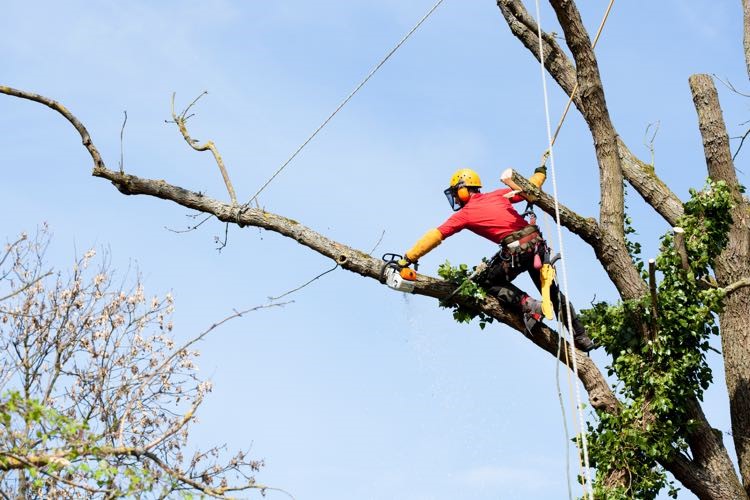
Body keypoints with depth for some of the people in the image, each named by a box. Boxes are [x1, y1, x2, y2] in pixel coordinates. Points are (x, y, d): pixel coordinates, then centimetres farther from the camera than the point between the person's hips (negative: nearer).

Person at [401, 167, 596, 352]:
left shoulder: (464, 214, 5)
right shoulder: (498, 195, 16)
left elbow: (434, 236, 3)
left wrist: (408, 258, 4)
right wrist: (540, 172, 43)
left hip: (516, 250, -6)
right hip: (536, 242, 6)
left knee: (487, 282, 16)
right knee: (552, 291, 19)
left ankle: (527, 305, -4)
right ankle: (581, 337, 20)